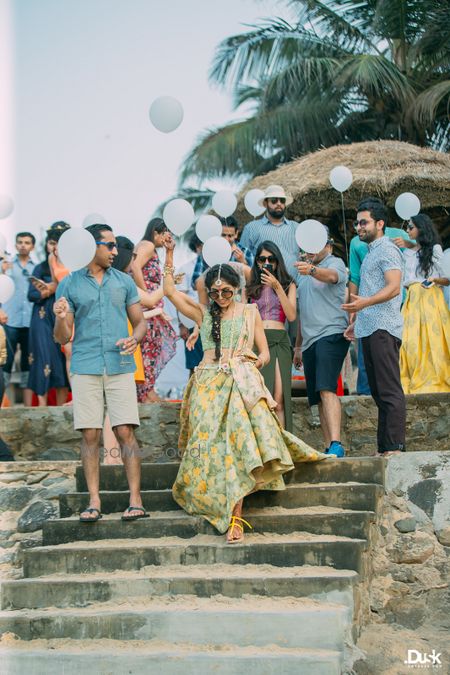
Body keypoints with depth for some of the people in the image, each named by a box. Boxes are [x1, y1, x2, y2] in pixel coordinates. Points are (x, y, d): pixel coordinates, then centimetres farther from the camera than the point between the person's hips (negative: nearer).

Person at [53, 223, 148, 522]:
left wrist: (135, 339, -8)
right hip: (85, 369, 0)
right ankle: (94, 502, 4)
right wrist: (61, 318, -15)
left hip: (121, 367, 0)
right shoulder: (69, 285, 7)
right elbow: (63, 338, 7)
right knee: (90, 435, -1)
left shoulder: (124, 282, 12)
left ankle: (136, 500, -3)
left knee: (126, 432, -5)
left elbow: (140, 322, 14)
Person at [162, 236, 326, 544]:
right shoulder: (204, 313, 15)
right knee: (210, 443, -8)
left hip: (242, 383, -3)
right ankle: (234, 515, 5)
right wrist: (169, 255, 6)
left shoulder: (250, 312, 13)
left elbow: (265, 351, 13)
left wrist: (259, 360, -8)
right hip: (209, 386, 3)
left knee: (237, 443, -20)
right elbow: (170, 291, 10)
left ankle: (235, 516, -26)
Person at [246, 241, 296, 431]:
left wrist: (277, 287, -4)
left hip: (279, 341, 0)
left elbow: (291, 316, 0)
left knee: (279, 401, -9)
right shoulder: (251, 286, 14)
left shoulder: (288, 285, 14)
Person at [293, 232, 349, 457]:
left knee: (326, 389, -23)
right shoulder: (303, 271, 23)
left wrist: (312, 270, -48)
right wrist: (298, 346, 26)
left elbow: (331, 276, -27)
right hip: (310, 341, 8)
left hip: (331, 335, -8)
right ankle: (329, 449, 5)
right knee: (318, 398, 4)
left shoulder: (335, 263, 0)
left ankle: (336, 445, -29)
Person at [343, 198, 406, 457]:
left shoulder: (387, 250, -6)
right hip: (369, 330, 10)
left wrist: (364, 302, -32)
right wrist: (357, 322, 28)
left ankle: (395, 447, -14)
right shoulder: (371, 253, 24)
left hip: (383, 329, -10)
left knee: (390, 391, -12)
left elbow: (393, 287, -19)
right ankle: (383, 448, 11)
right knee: (379, 392, 9)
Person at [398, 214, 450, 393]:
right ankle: (417, 381, -5)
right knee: (411, 340, -7)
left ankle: (435, 381, -7)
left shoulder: (435, 249, 5)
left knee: (432, 338, -10)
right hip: (412, 299, 4)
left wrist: (435, 279, -17)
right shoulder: (407, 254, 20)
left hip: (430, 299, -4)